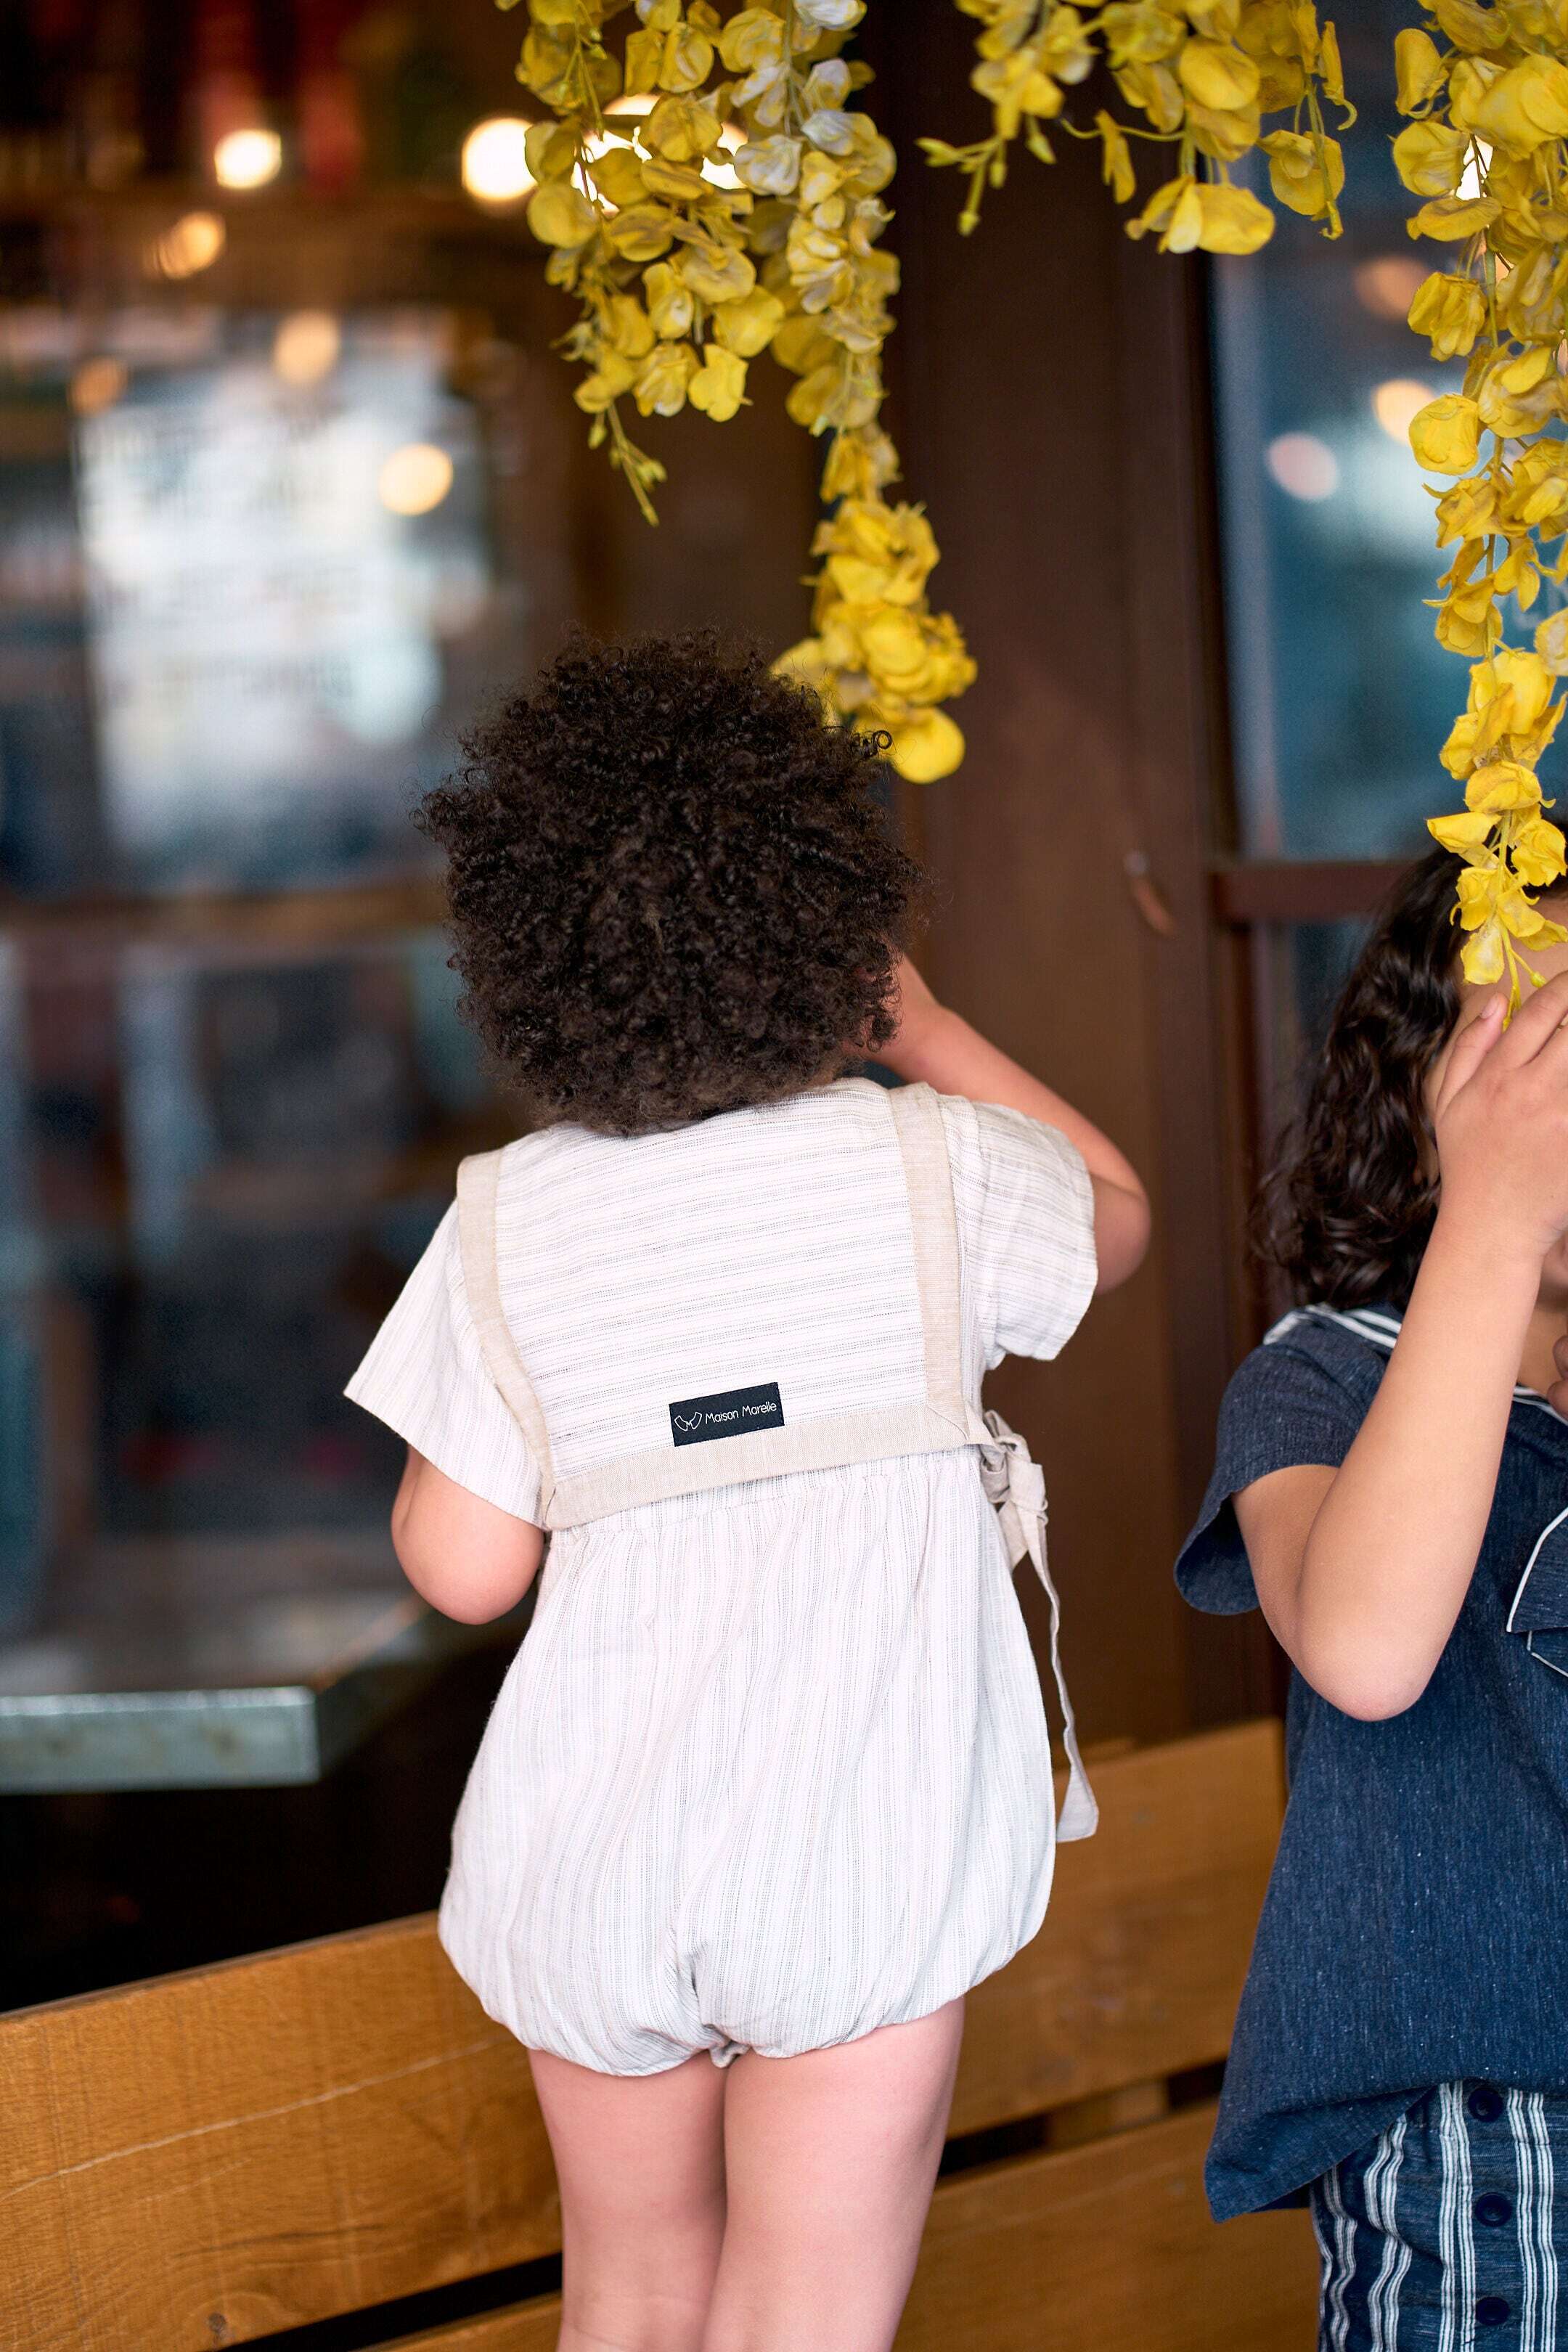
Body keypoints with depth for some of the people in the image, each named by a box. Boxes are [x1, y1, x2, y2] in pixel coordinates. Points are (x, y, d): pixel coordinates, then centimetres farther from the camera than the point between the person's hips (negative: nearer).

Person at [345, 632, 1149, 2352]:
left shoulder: (504, 1221, -6)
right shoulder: (930, 1162, -8)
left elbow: (461, 1566, -1)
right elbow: (1115, 1214, 15)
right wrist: (916, 1020, 19)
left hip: (587, 1860, 2)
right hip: (859, 1860, -2)